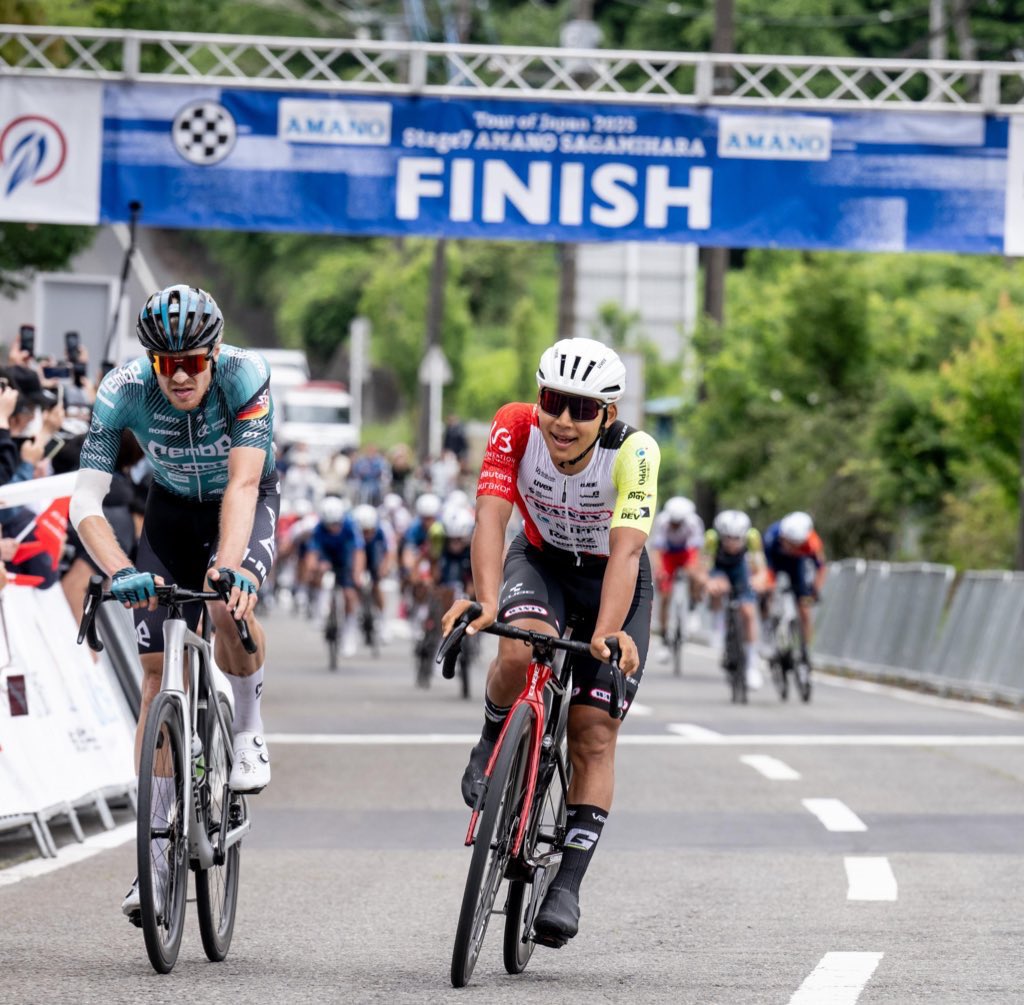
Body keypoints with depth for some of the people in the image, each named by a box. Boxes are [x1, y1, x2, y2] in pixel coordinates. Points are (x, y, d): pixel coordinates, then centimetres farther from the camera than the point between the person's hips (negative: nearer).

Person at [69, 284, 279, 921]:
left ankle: (248, 731, -4)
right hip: (173, 509, 2)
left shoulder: (246, 376, -32)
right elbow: (86, 501, -33)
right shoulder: (124, 390, -28)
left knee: (231, 605, -34)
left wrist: (227, 564, -59)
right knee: (159, 671, -6)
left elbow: (242, 483, -41)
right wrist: (120, 571, -51)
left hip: (244, 507, -2)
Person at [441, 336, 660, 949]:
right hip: (540, 560, 1)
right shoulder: (517, 427, -26)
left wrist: (606, 634, -52)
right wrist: (486, 600, -50)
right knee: (520, 652, -32)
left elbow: (625, 552, -38)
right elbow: (491, 515, -34)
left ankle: (567, 887, -2)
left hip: (612, 580, -1)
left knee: (594, 731, -7)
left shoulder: (634, 452, -31)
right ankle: (495, 746, -1)